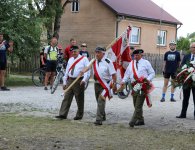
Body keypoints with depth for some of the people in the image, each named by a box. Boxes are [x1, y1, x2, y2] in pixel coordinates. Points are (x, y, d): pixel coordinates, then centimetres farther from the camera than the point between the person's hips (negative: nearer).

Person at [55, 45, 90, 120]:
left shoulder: (84, 59, -2)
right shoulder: (70, 59, 16)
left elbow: (87, 71, -8)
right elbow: (67, 71, 19)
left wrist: (84, 80, -21)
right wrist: (64, 82, 15)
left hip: (79, 81, -5)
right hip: (70, 80, 5)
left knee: (79, 99, 4)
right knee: (67, 98, 1)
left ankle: (79, 115, 15)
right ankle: (63, 114, 1)